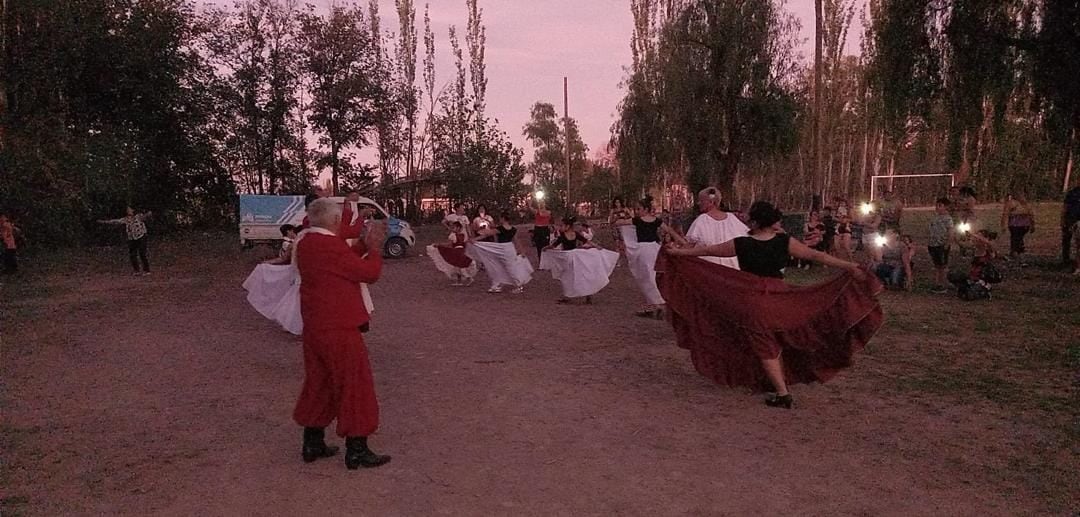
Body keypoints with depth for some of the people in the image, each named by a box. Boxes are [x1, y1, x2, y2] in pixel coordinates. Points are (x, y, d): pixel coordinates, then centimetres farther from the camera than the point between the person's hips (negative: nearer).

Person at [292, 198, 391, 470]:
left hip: (314, 326, 9)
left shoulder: (305, 244, 8)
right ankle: (357, 451, 8)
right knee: (354, 385, 2)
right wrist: (374, 249, 1)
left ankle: (312, 444, 27)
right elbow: (370, 273, -15)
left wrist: (364, 244, 10)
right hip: (338, 328, -9)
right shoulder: (331, 245, -21)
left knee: (318, 382, 19)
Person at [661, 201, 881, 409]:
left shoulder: (741, 244, -11)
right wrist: (850, 266, -2)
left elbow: (707, 251, -2)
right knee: (778, 342, 24)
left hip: (751, 300, -3)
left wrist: (677, 252, 11)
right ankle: (778, 382, 35)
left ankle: (783, 394, 1)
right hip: (779, 297, 3)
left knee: (765, 346, 6)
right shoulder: (784, 242, -8)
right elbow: (817, 255, -7)